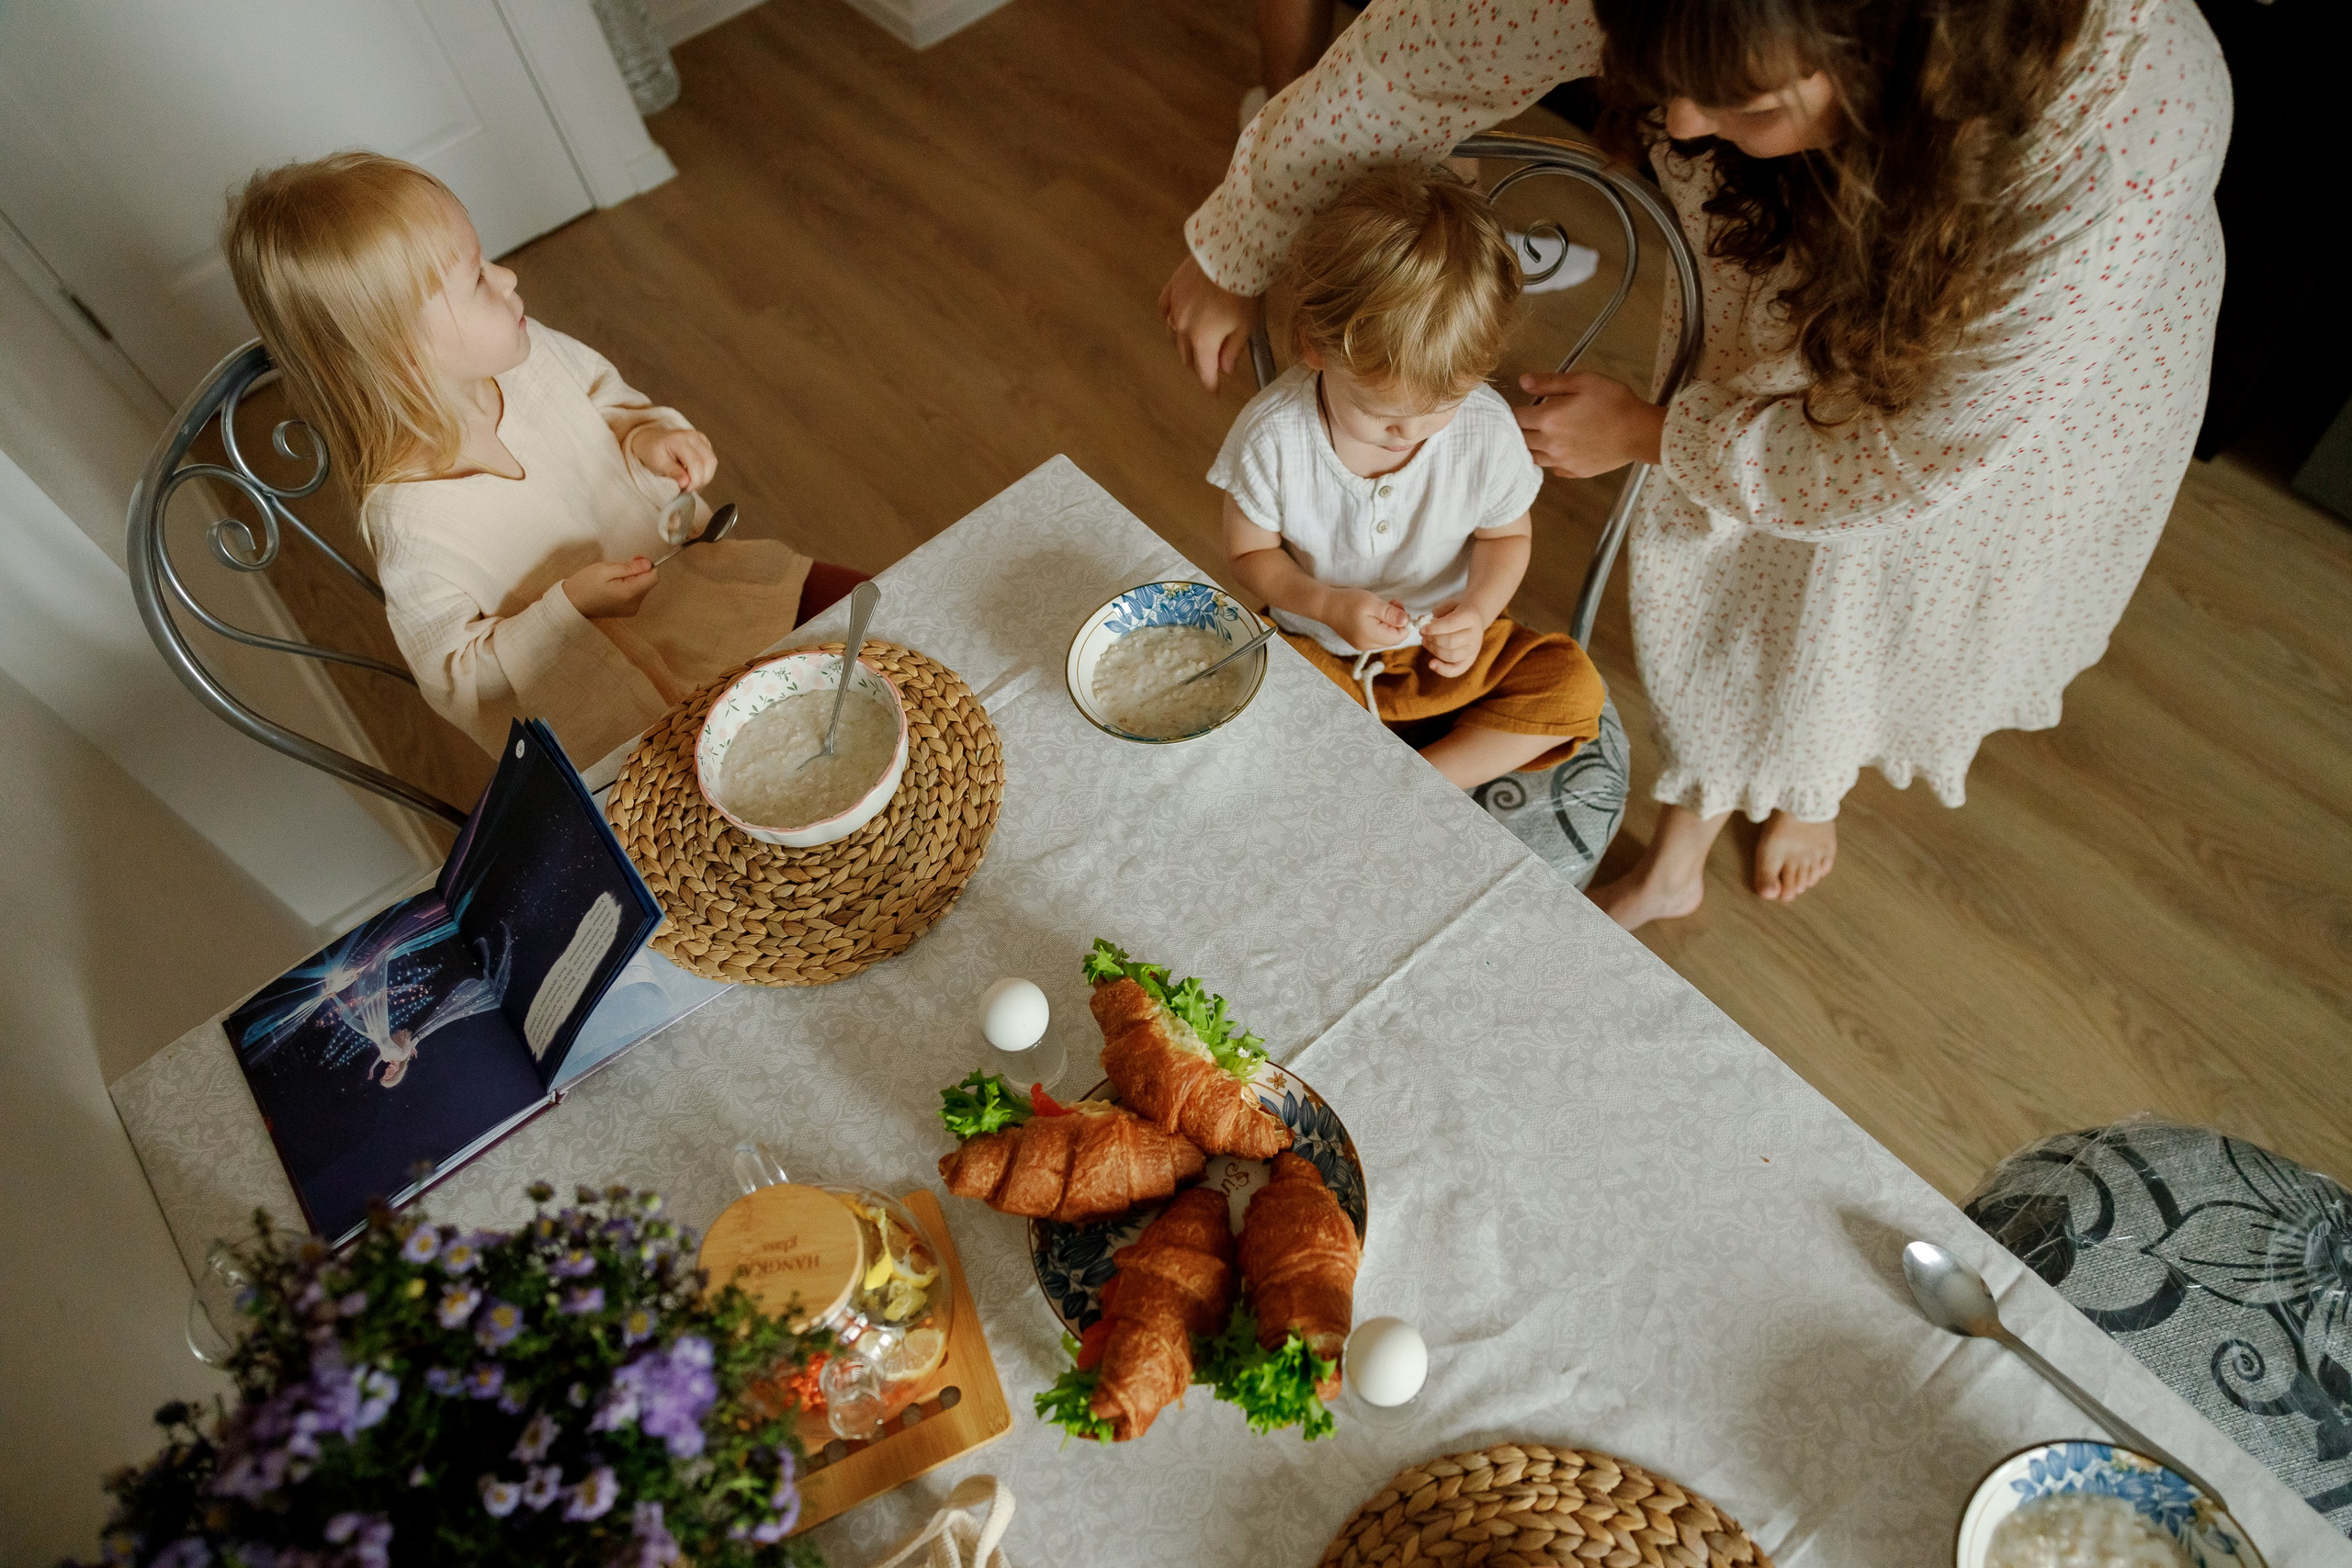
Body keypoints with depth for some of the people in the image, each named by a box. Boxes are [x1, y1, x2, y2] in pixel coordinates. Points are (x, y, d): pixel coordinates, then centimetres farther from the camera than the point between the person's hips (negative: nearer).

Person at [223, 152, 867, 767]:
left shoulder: (525, 351, -13)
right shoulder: (413, 524, -29)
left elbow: (607, 399, 9)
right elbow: (453, 674, -17)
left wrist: (648, 436, -13)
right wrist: (566, 609, -30)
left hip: (679, 569, 7)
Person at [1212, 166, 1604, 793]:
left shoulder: (1486, 428, -18)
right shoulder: (1273, 435, -23)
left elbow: (1508, 534, 0)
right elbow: (1249, 551, -9)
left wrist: (1479, 609, -21)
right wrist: (1327, 603, -27)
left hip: (1449, 646, 2)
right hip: (1317, 650, -2)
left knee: (1574, 686, -18)